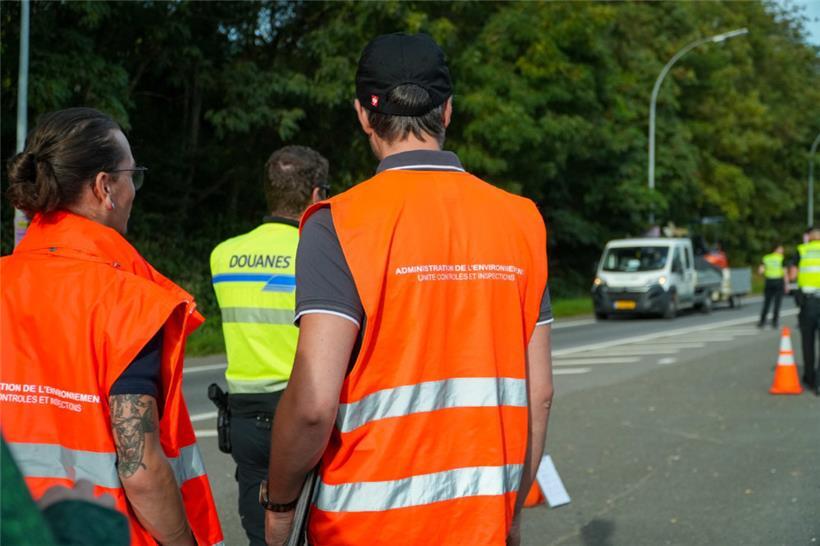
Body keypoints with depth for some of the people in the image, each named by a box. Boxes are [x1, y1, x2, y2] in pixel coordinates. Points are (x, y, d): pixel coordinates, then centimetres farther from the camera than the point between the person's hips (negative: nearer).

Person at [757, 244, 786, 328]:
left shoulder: (766, 258, 5)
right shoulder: (781, 259, -5)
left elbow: (760, 271, -2)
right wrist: (786, 285, -4)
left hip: (769, 281, 3)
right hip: (779, 281, -3)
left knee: (766, 302, 10)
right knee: (777, 303, 3)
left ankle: (762, 321, 5)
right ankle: (774, 322, 1)